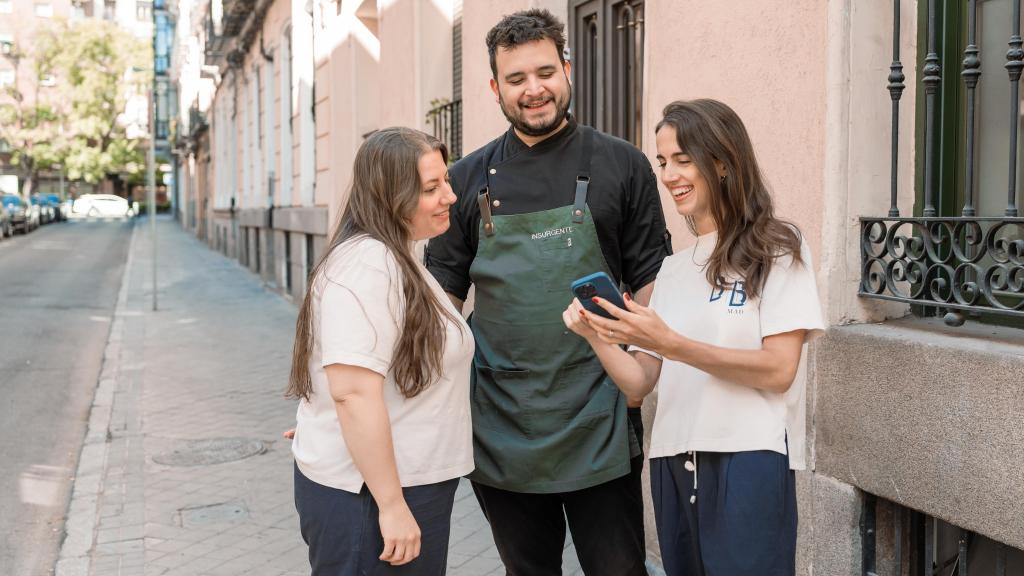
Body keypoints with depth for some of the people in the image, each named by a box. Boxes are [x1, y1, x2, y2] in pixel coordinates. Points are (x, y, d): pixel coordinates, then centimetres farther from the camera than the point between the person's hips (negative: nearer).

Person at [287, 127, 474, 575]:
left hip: (398, 480, 10)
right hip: (365, 495, -10)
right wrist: (392, 505, -24)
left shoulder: (395, 258, 13)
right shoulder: (367, 263, -20)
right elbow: (353, 391, -27)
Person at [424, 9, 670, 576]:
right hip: (500, 420, 2)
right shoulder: (469, 178, 5)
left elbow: (650, 282, 3)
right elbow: (443, 294, 9)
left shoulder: (621, 166, 0)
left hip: (596, 420, -2)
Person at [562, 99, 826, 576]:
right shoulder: (672, 268, 14)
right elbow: (640, 383, 9)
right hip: (672, 465, 5)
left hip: (748, 462, -5)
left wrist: (669, 343, -19)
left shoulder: (777, 249, -2)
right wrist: (597, 338, -10)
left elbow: (779, 370, -12)